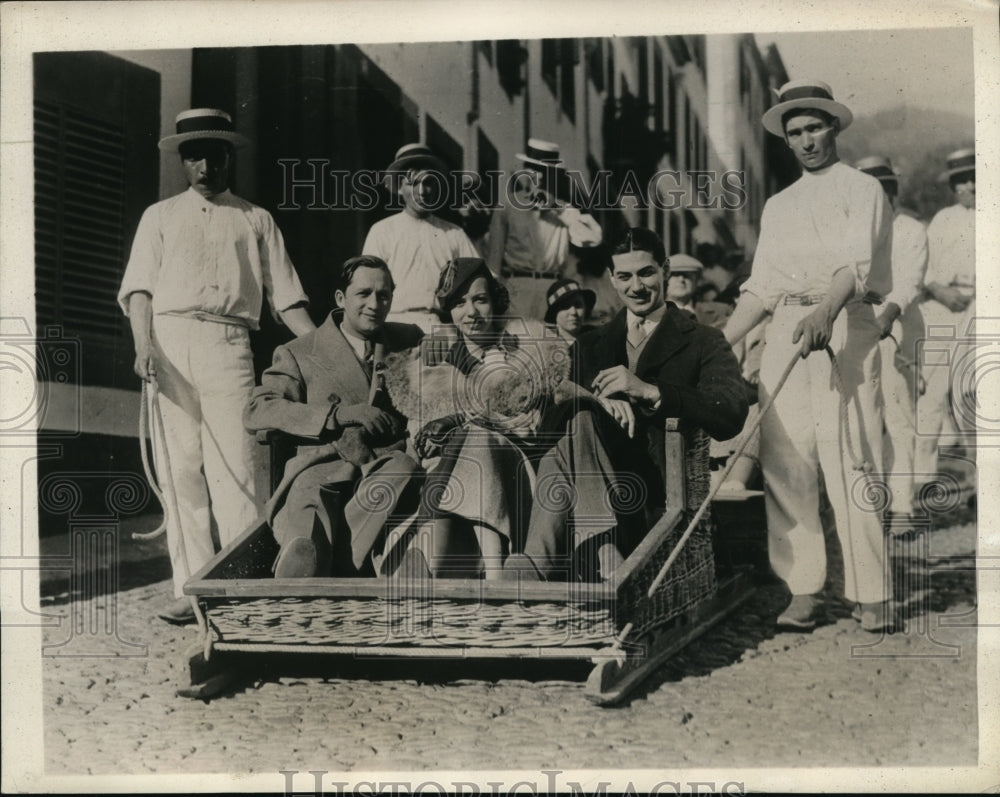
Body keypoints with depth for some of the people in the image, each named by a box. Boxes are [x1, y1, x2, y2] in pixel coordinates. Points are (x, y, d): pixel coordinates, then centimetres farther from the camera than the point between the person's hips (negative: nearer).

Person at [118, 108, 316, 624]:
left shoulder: (255, 220, 19)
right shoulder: (160, 217, 20)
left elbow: (285, 293, 13)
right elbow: (139, 288, 8)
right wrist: (144, 345, -9)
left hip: (228, 343, -1)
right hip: (170, 339, 1)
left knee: (234, 464, -10)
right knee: (180, 465, -3)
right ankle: (190, 587, 1)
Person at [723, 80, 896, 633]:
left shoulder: (863, 189, 7)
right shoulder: (778, 206, 23)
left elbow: (857, 263, -11)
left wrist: (826, 312, -30)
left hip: (845, 328, -5)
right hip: (784, 333, 5)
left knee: (850, 465, -11)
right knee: (785, 464, -2)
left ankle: (872, 595, -7)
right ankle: (802, 591, 2)